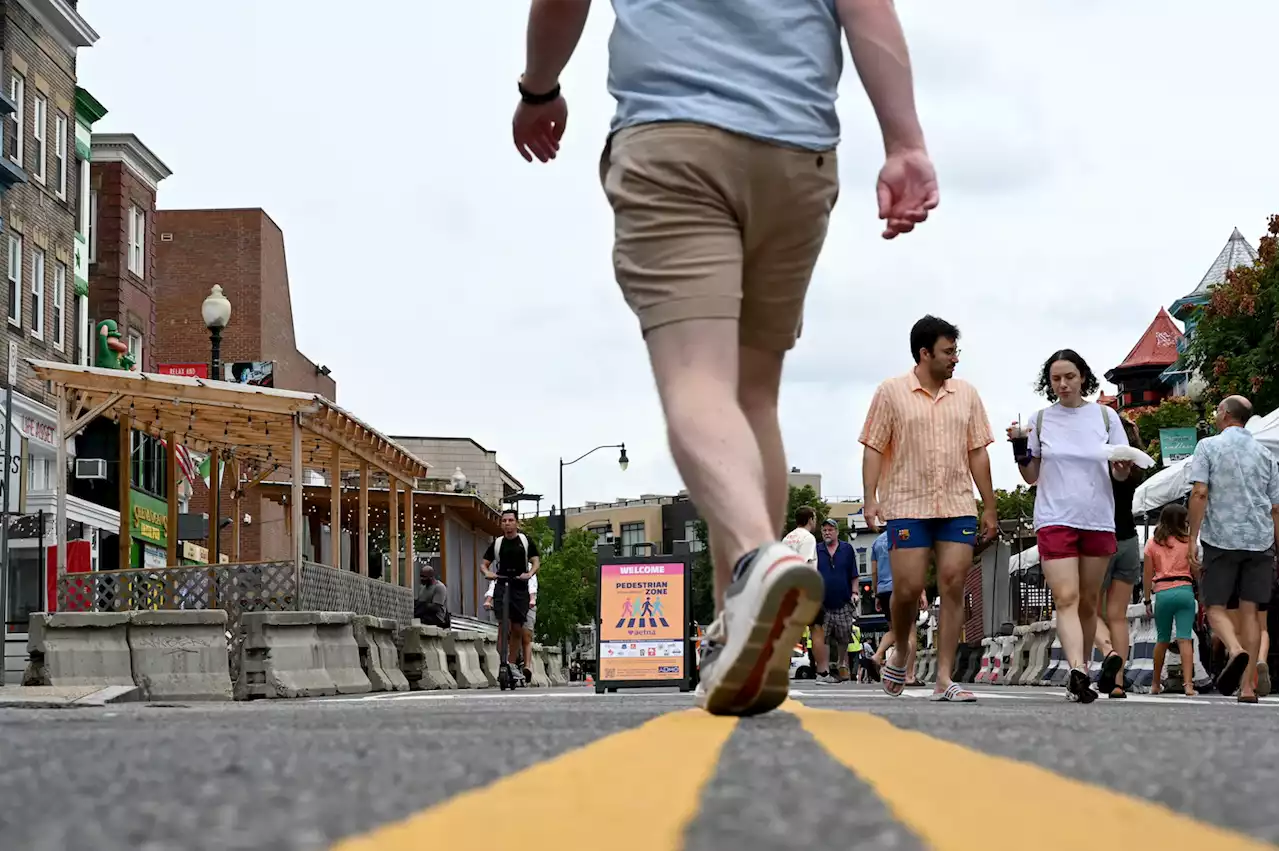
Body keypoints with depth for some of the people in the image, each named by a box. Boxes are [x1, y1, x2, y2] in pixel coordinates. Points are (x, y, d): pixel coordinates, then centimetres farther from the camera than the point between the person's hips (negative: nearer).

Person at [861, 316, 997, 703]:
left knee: (954, 586, -5)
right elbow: (874, 448, 1)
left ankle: (944, 679, -3)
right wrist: (871, 497, -10)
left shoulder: (966, 395, 12)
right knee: (908, 588, -6)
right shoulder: (891, 393, 3)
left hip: (958, 507, 3)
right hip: (907, 507, -3)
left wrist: (989, 507, 12)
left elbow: (977, 453, 14)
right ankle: (900, 652, 23)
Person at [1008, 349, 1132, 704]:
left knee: (1088, 602, 7)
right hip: (1055, 520, -1)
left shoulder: (1105, 416, 5)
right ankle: (1077, 672, -28)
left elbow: (1121, 472, 10)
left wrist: (1123, 468, -13)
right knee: (1066, 598, -16)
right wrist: (1019, 446, -5)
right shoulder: (1041, 420, 6)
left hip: (1098, 521, 1)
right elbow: (1031, 476, 11)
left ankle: (1082, 670, 17)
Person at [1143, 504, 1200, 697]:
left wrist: (1147, 600, 11)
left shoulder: (1153, 543, 6)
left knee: (1162, 640, 15)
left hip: (1162, 592, 2)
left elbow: (1147, 574, 6)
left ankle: (1156, 684, 23)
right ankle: (1188, 683, -18)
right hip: (1185, 590, -2)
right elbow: (1196, 571, 3)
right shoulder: (1187, 541, 2)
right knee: (1185, 639, -6)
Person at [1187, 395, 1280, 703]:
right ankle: (1248, 686, -1)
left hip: (1221, 538, -3)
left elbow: (1199, 493, -10)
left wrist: (1192, 538, -9)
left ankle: (1235, 650, -28)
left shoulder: (1208, 446, 1)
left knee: (1216, 607, 2)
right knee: (1249, 611, 4)